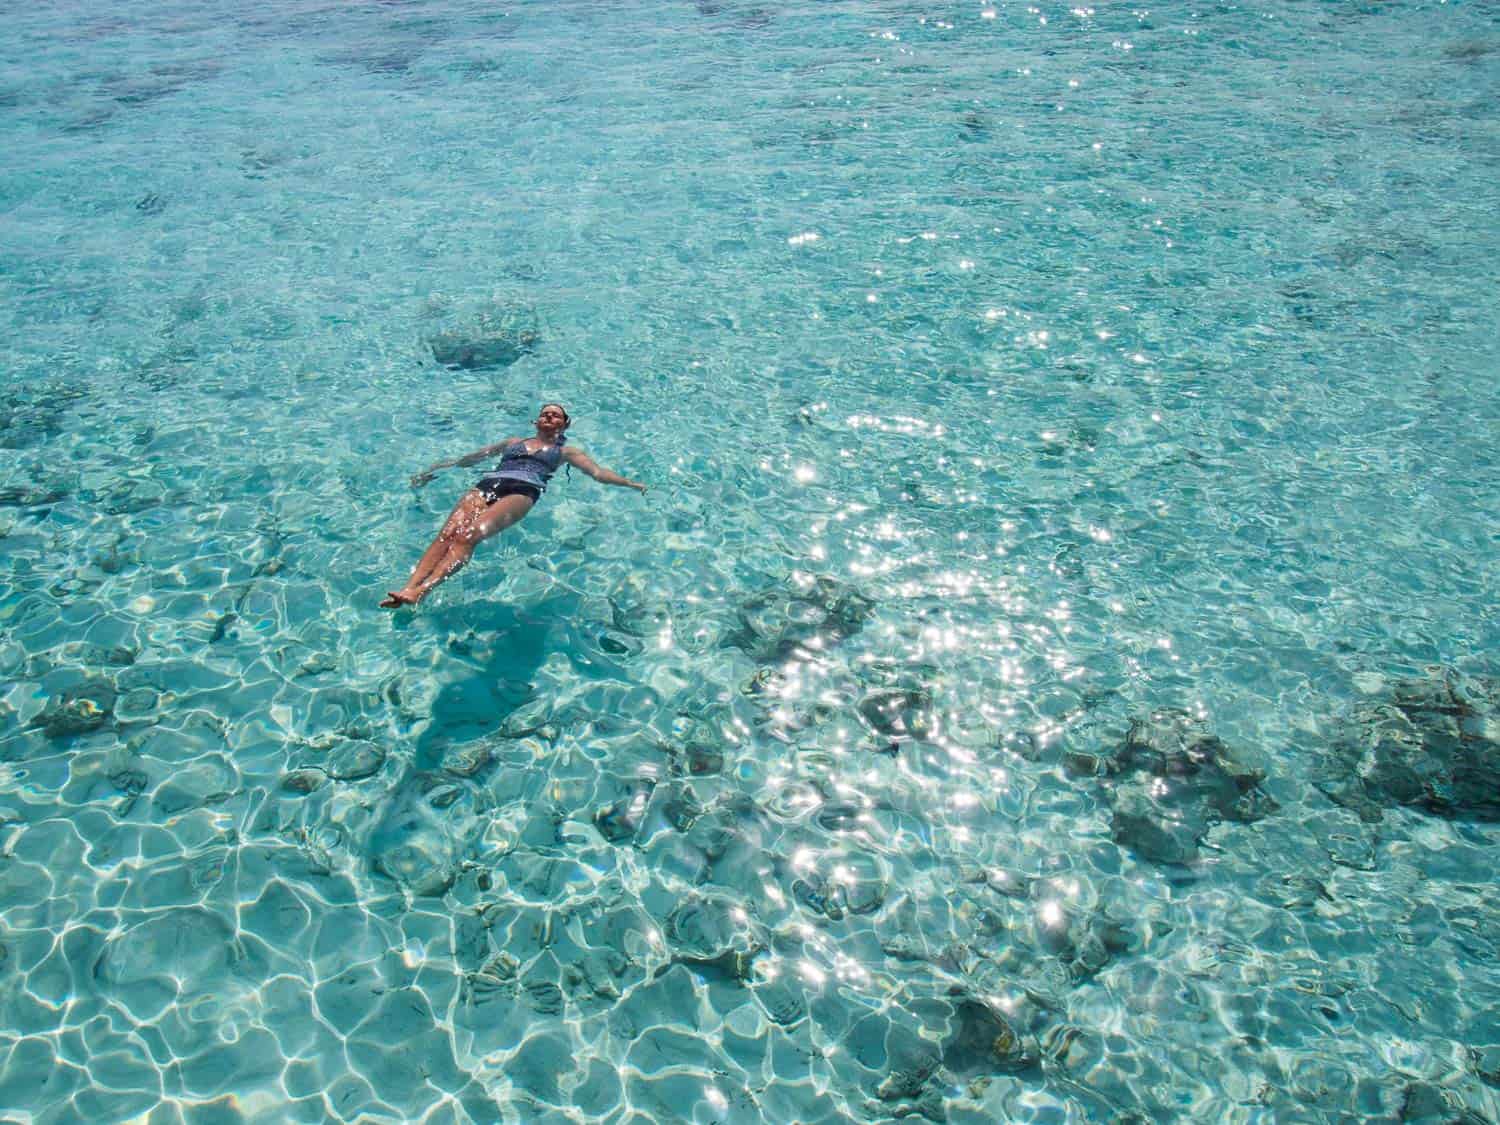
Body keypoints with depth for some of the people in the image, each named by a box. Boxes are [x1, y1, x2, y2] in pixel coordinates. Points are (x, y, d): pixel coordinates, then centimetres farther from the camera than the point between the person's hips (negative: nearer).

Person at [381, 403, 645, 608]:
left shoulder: (565, 451, 29)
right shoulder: (514, 442, 38)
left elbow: (597, 472, 18)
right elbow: (472, 457, 39)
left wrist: (631, 484, 6)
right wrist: (433, 470, 38)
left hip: (524, 489, -4)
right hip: (488, 483, 4)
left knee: (468, 536, -31)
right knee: (447, 533, -27)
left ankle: (422, 591, -47)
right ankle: (408, 587, -42)